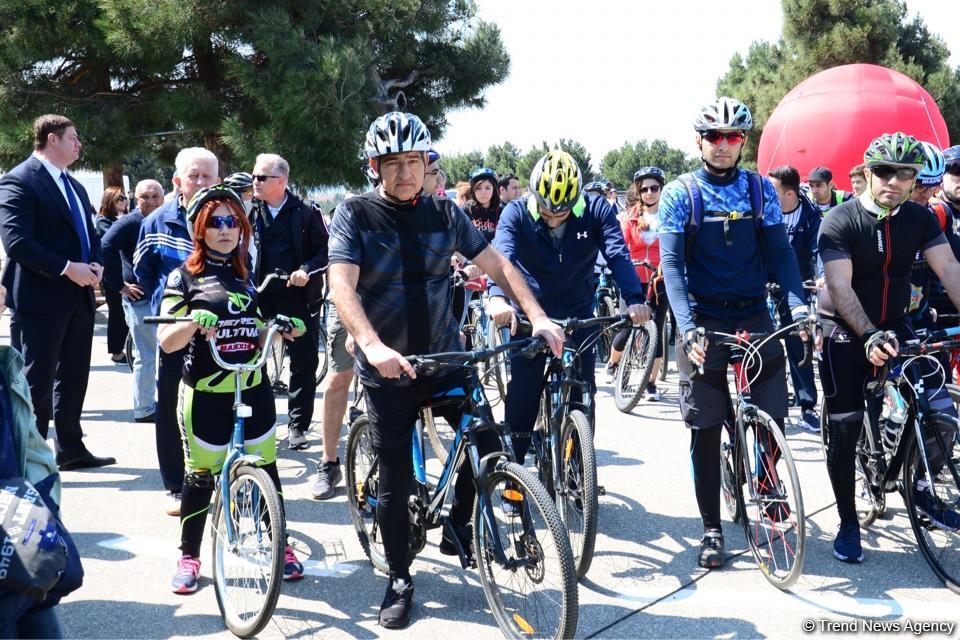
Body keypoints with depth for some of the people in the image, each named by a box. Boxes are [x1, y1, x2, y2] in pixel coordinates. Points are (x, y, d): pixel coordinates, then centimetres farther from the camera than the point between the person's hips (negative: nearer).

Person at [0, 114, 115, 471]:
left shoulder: (73, 185, 18)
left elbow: (89, 233, 23)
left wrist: (96, 264, 3)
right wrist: (67, 268, -21)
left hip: (79, 296, 9)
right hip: (40, 298, -9)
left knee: (73, 378, 16)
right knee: (36, 382, -1)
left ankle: (70, 449, 27)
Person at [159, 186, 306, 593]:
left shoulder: (248, 275, 14)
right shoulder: (186, 276, 0)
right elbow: (166, 341, -6)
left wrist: (285, 330, 1)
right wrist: (193, 323, -25)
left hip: (253, 388, 4)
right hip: (204, 393, -4)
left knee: (265, 469, 6)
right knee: (200, 476, 1)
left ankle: (281, 546, 20)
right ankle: (189, 556, 17)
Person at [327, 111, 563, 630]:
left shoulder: (444, 213, 3)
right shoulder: (356, 214, -8)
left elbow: (497, 264, 4)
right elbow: (341, 286, -21)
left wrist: (537, 317, -10)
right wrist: (373, 346, -37)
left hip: (446, 358, 3)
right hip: (387, 371, -2)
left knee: (485, 445, -9)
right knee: (396, 480, 4)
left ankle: (458, 531, 19)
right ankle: (399, 581, 23)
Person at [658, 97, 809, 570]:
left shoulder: (761, 190, 5)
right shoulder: (679, 194, -3)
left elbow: (779, 251, 1)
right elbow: (671, 263, -10)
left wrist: (798, 304, -16)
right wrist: (687, 327, -23)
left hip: (755, 318, 2)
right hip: (703, 324, -2)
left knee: (773, 422, -1)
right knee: (705, 431, 3)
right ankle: (711, 528, 16)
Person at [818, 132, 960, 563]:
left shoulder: (920, 219, -2)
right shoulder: (841, 221, -15)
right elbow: (840, 287, -25)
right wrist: (870, 335, -39)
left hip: (894, 329, 4)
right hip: (846, 334, -4)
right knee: (844, 430, -3)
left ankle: (921, 490, 17)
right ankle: (848, 524, 13)